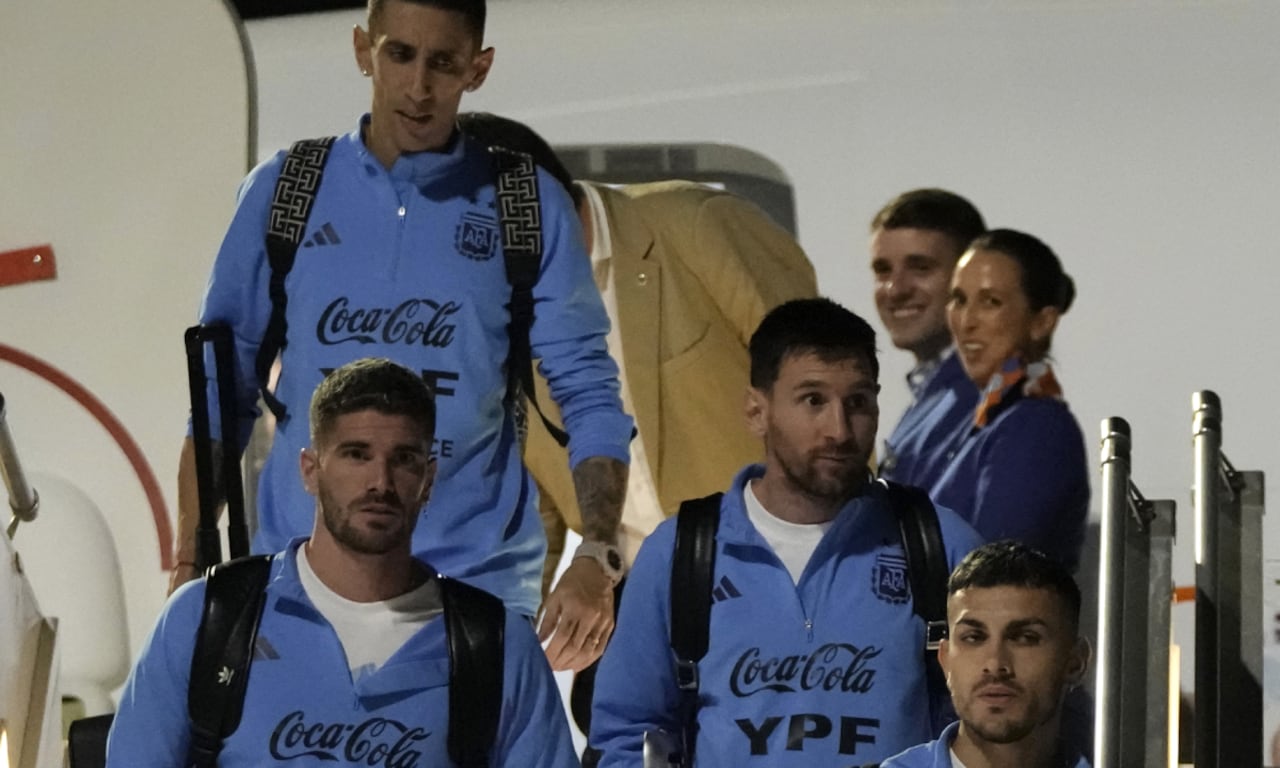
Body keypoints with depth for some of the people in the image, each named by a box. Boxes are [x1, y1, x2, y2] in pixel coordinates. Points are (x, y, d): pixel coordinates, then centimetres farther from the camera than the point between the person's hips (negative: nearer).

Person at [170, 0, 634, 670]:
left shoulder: (525, 207, 4)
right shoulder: (283, 192, 7)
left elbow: (587, 395, 3)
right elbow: (223, 391, 10)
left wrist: (596, 555, -11)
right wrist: (188, 565, 4)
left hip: (477, 583, -1)